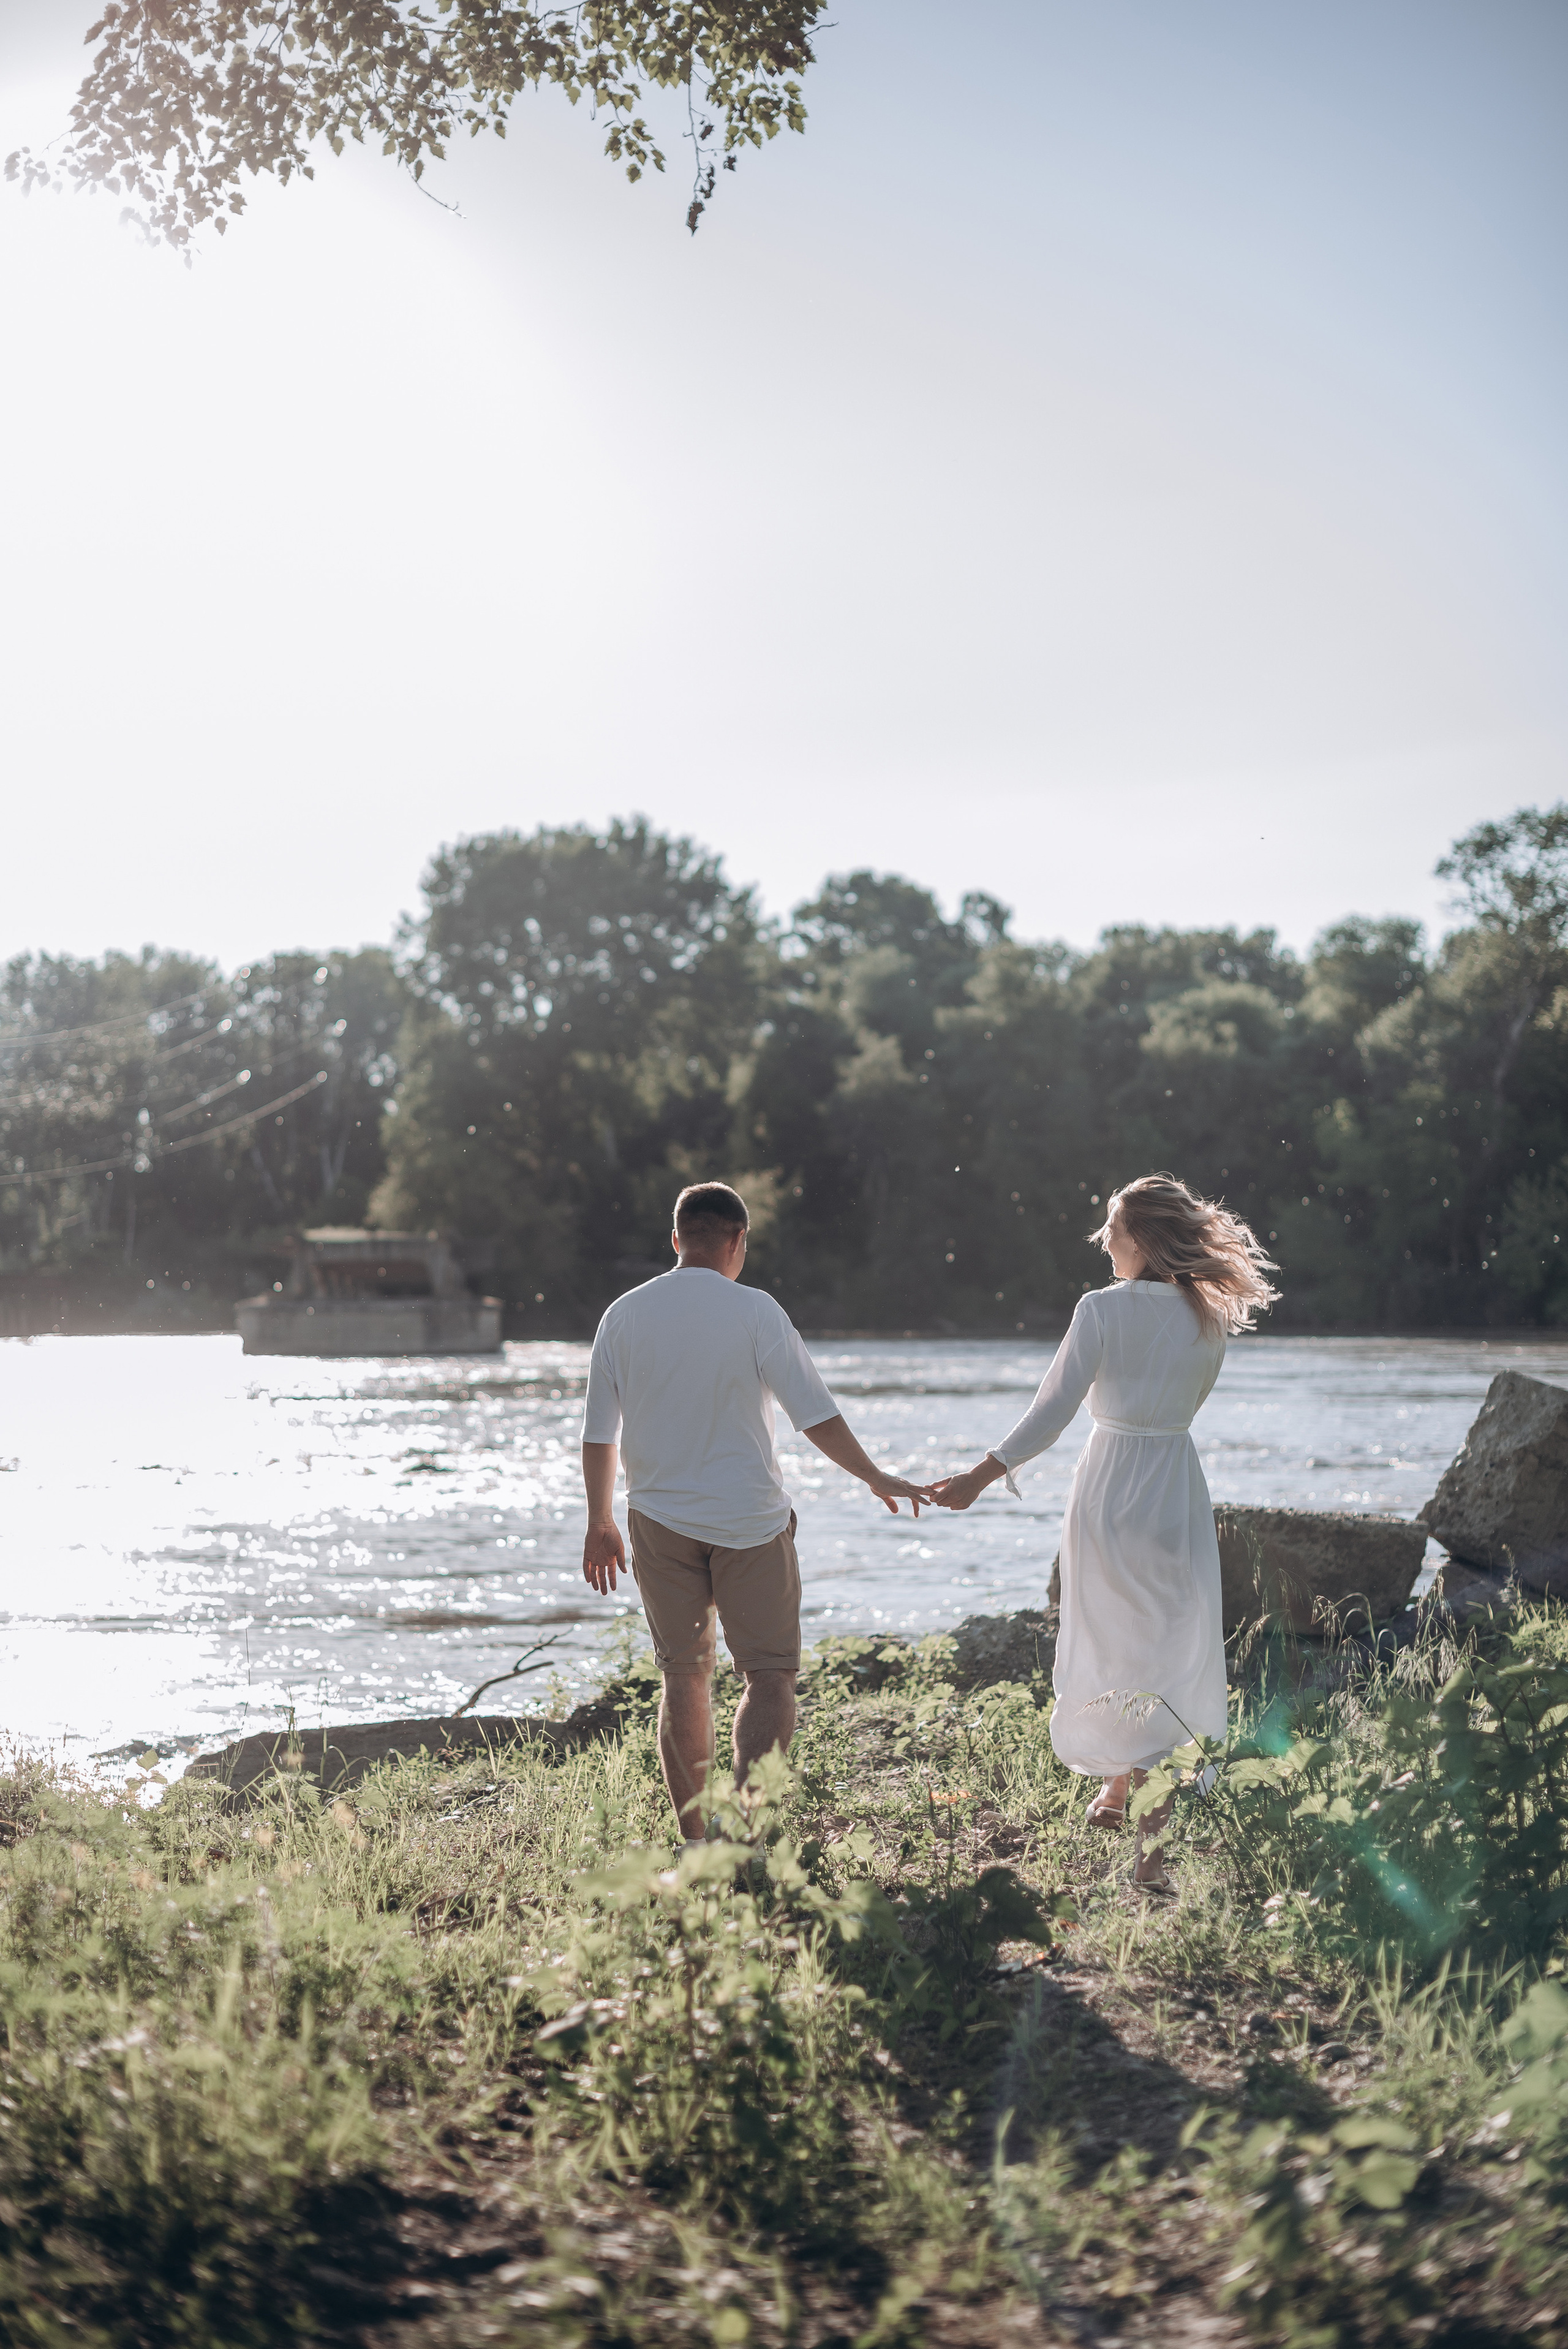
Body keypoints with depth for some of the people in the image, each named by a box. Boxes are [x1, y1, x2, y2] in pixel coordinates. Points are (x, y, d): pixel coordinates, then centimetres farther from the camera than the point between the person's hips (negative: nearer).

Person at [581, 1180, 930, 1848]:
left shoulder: (624, 1316, 1)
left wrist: (601, 1522, 17)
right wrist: (876, 1478, 7)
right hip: (750, 1521, -3)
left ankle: (695, 1842, 15)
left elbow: (598, 1432, 6)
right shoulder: (754, 1312, -9)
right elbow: (816, 1415, -7)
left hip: (660, 1519, 4)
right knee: (771, 1677, 3)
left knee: (684, 1679, 12)